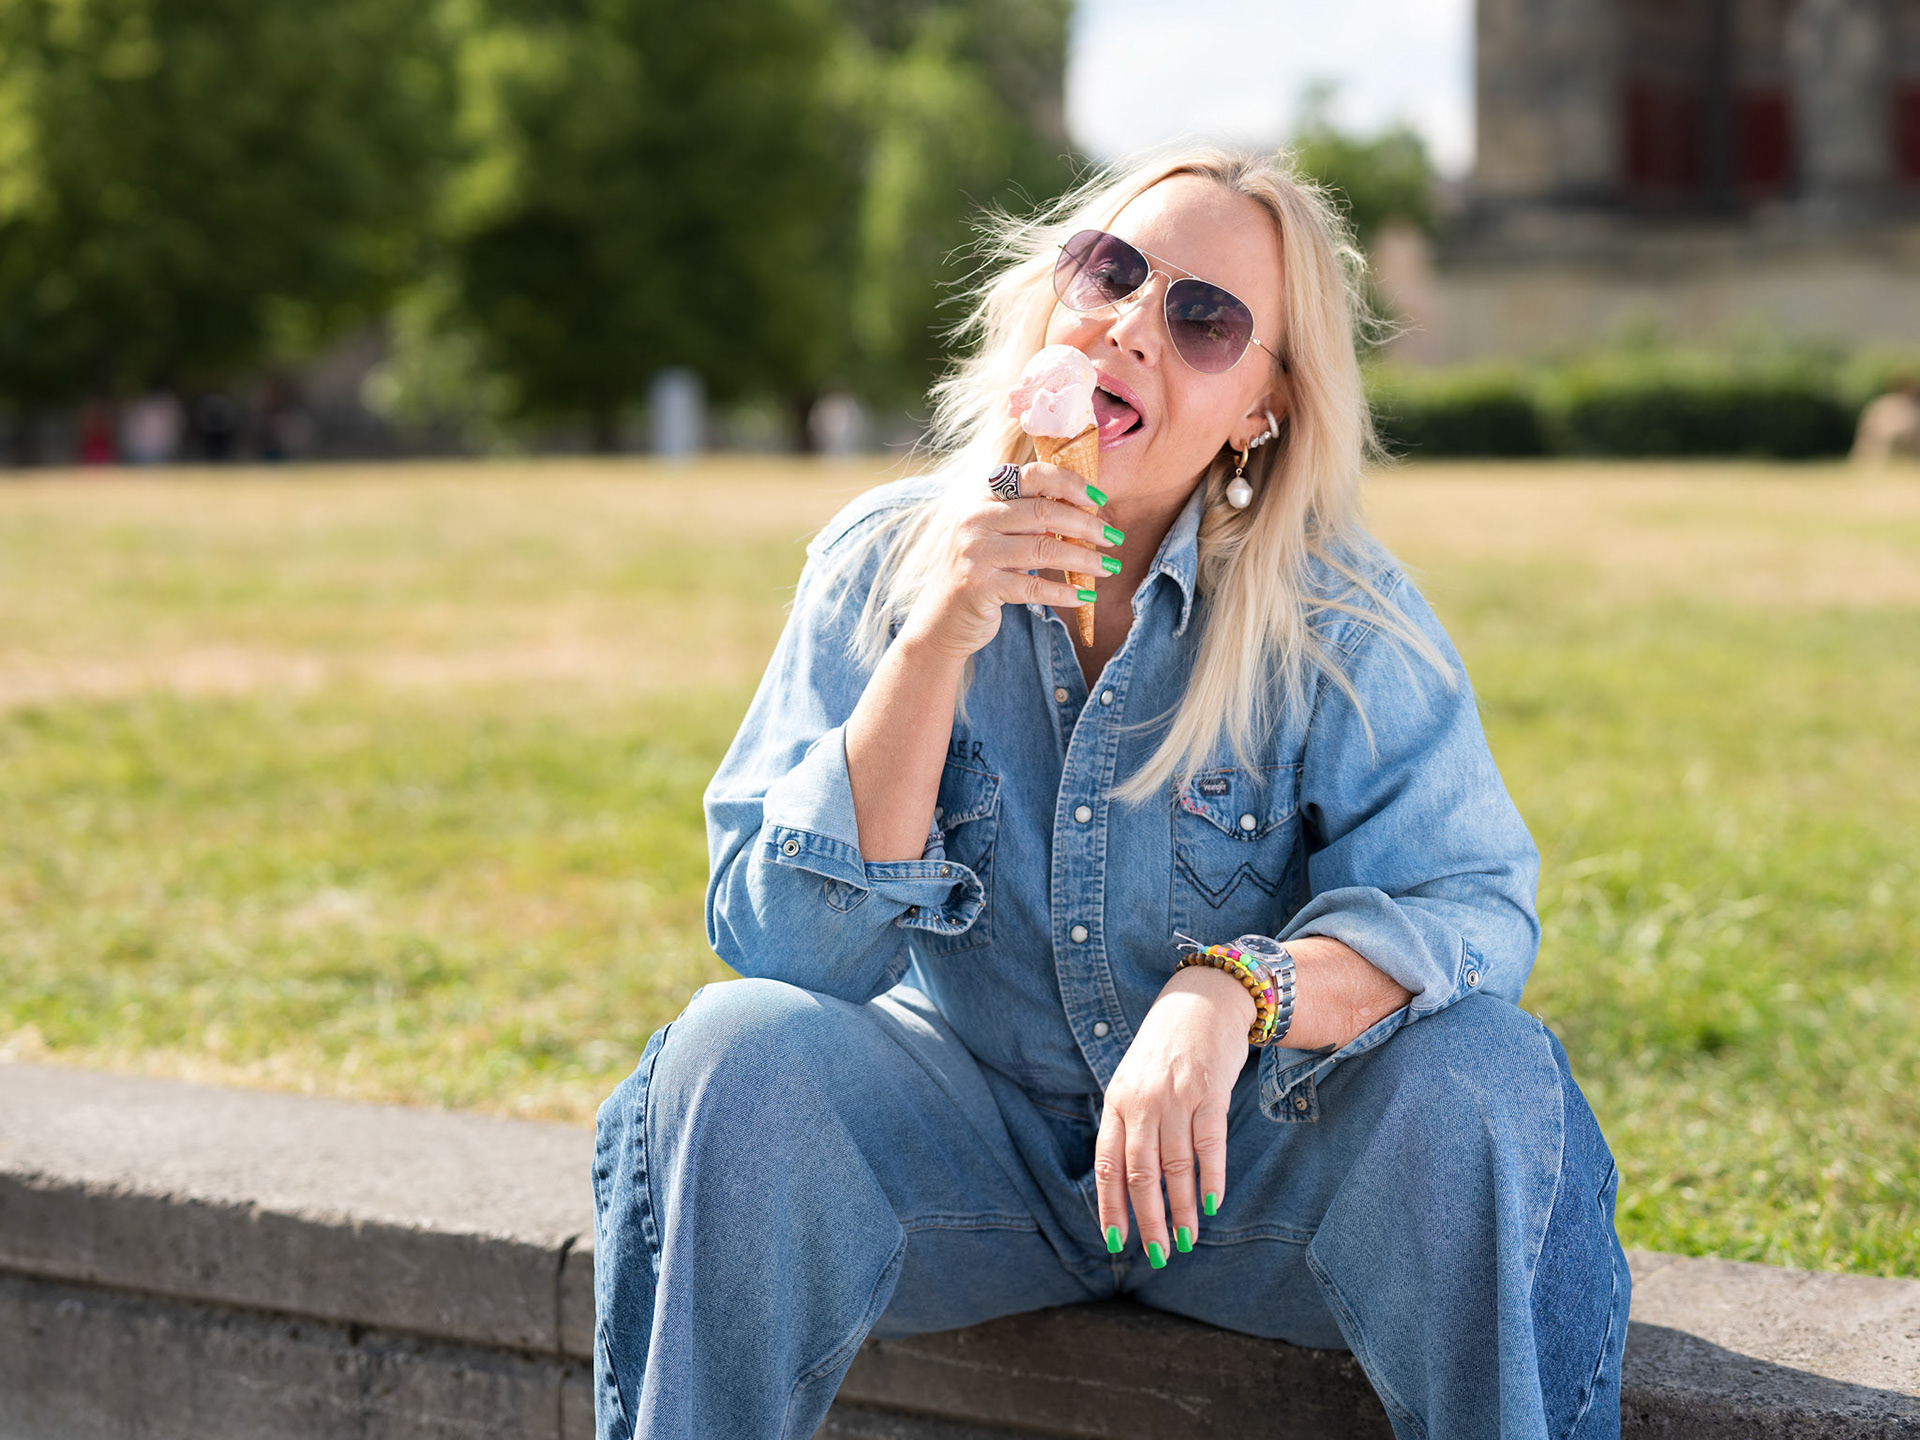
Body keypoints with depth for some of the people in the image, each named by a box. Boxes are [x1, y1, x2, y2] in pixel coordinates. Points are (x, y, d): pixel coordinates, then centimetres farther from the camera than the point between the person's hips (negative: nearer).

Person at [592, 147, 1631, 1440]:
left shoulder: (1338, 619, -11)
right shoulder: (883, 563, -8)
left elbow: (1474, 905, -21)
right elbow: (781, 937, -16)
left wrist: (1233, 993, -40)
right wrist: (940, 635, -28)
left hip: (1245, 1158, -1)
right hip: (972, 1151, 1)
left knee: (1472, 1078, -28)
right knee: (735, 1054, -26)